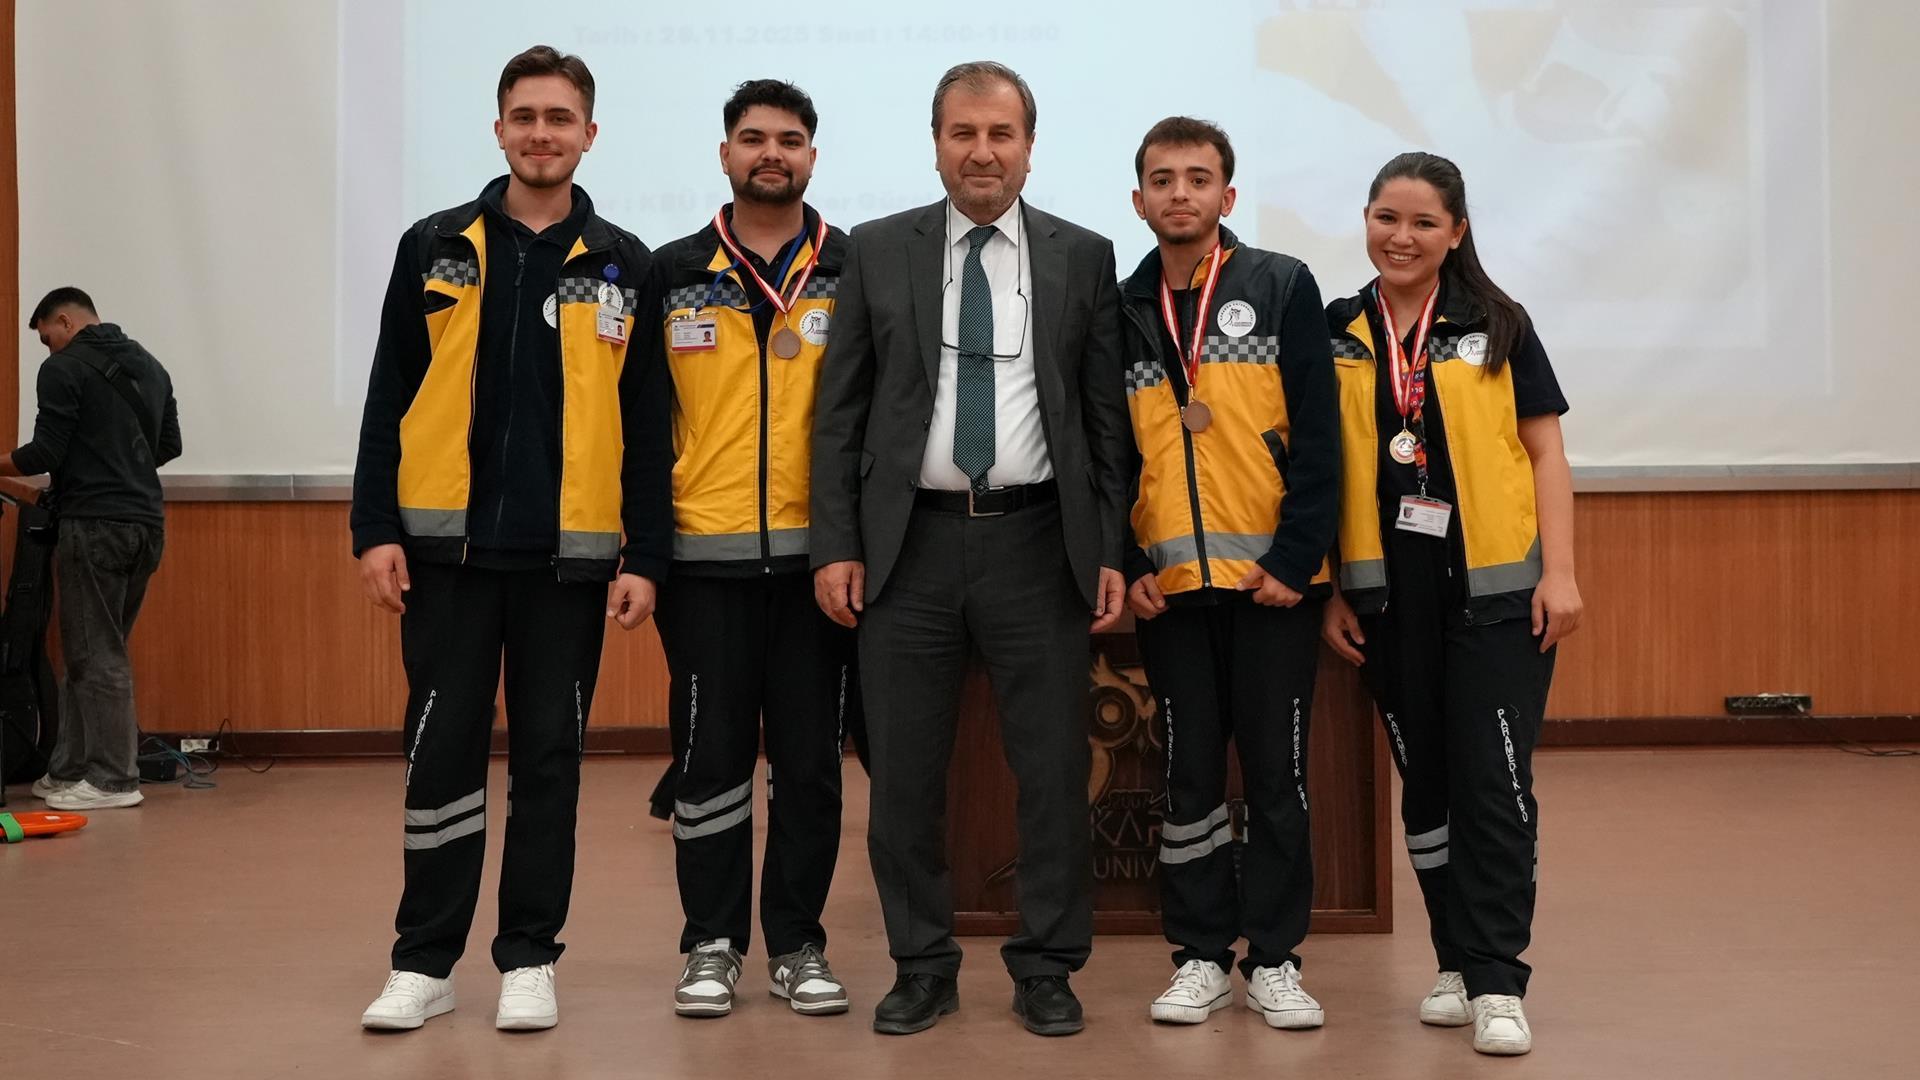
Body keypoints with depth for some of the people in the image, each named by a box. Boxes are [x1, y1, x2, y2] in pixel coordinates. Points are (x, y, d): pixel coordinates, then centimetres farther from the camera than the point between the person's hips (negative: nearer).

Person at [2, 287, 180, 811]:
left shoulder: (65, 368, -8)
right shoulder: (150, 366, 16)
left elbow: (45, 453, -12)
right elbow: (170, 444, 20)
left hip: (95, 525, -8)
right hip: (146, 523, 8)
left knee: (96, 654, -3)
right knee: (95, 650, 14)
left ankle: (113, 780, -1)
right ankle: (71, 769, 18)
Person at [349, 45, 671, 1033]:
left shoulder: (623, 265, 5)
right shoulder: (435, 248, 5)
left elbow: (646, 427, 4)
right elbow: (389, 401, 4)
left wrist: (646, 555, -2)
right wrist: (375, 528, -3)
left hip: (569, 554, 0)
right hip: (448, 545, 0)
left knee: (549, 755, 6)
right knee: (442, 749, 4)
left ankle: (528, 959, 16)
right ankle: (424, 960, 14)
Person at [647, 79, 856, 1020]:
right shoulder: (673, 274, 6)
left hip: (818, 553, 0)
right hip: (705, 556, 0)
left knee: (810, 759, 6)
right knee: (709, 756, 4)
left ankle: (796, 945, 18)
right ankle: (712, 945, 16)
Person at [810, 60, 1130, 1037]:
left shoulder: (1084, 258, 6)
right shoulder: (878, 251, 6)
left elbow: (1108, 417, 6)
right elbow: (840, 412, 5)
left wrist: (1110, 550, 0)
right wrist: (835, 545, -2)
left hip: (1037, 540, 0)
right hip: (909, 543, 1)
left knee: (1054, 768, 3)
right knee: (904, 772, 6)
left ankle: (1047, 968, 17)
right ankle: (921, 967, 20)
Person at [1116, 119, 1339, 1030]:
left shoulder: (1282, 287, 0)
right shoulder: (1122, 312, 9)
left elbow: (1316, 434, -4)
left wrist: (1296, 558, -11)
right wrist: (1127, 565, -1)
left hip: (1271, 576, -2)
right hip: (1170, 582, 2)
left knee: (1277, 771, 4)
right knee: (1190, 774, 7)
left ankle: (1273, 958, 15)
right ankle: (1200, 955, 18)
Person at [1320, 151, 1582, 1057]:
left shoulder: (1497, 326, 1)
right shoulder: (1335, 333, 6)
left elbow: (1546, 454, 1)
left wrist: (1560, 572, -7)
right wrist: (1327, 590, 4)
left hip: (1495, 589, -2)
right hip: (1386, 593, 2)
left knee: (1494, 781, -5)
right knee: (1425, 780, 9)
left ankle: (1496, 981, 1)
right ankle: (1455, 963, 20)